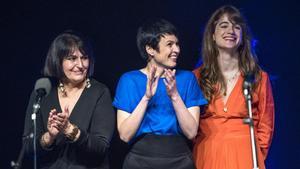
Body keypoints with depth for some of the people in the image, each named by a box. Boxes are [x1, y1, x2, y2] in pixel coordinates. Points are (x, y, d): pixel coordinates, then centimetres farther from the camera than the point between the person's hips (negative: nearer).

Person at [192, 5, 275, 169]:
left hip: (244, 156, 0)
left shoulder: (259, 77, 3)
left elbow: (265, 126, 7)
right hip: (207, 156, 1)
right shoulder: (196, 77, 3)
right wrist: (196, 155, 1)